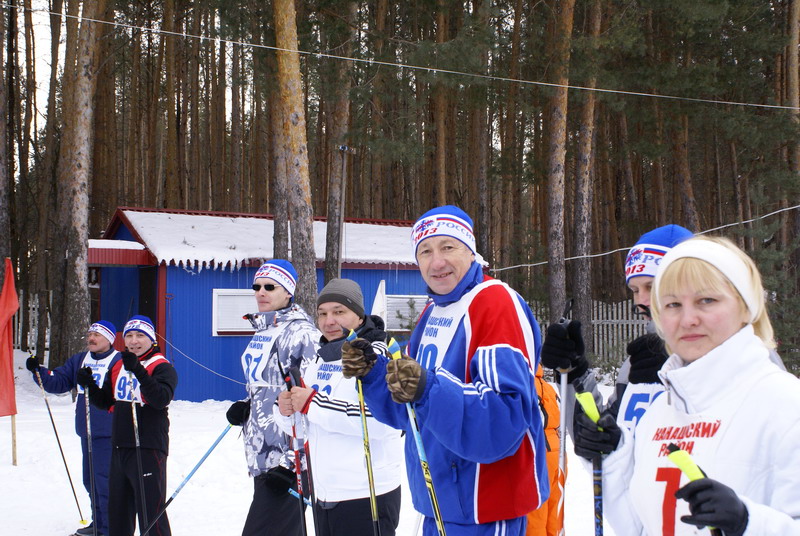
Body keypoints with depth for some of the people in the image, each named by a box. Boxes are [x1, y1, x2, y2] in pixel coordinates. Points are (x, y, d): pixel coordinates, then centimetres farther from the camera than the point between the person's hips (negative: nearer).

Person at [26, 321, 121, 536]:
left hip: (108, 433, -8)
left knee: (104, 480, -9)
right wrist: (38, 371, -1)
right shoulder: (78, 361, 16)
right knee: (90, 480, 15)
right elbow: (58, 382, 15)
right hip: (86, 432, 8)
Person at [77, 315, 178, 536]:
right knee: (118, 509, 18)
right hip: (120, 447, 8)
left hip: (149, 448, -8)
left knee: (150, 509, -8)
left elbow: (162, 399, -25)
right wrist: (89, 385, -1)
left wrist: (138, 371, -34)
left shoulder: (162, 367, -8)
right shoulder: (118, 367, 13)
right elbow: (105, 402, 18)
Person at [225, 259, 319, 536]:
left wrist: (291, 460, -21)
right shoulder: (262, 333, 16)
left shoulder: (300, 334, -12)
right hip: (262, 456, 10)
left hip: (287, 460, -9)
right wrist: (244, 408, 7)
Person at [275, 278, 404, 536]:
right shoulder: (317, 361, 12)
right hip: (322, 495, 7)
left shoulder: (377, 354, -10)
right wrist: (286, 410, -5)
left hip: (367, 496, -7)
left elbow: (381, 420, -25)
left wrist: (313, 404, -22)